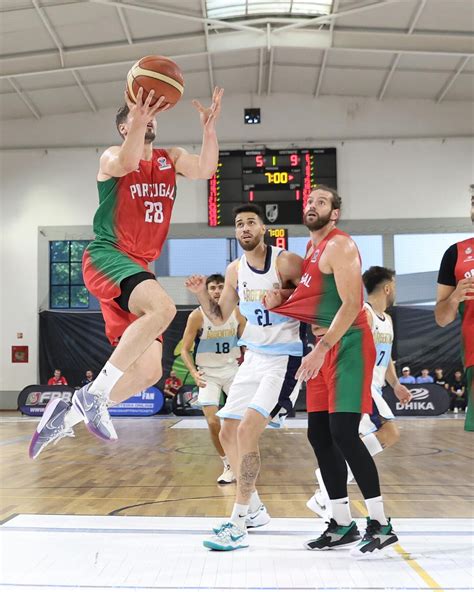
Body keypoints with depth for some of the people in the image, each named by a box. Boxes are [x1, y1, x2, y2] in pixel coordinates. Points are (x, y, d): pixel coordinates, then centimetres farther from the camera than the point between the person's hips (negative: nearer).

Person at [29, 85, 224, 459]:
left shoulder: (171, 159, 16)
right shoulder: (112, 157, 1)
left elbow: (205, 170, -4)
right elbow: (126, 164, -25)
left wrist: (209, 129, -19)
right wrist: (138, 122, -41)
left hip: (138, 269, 7)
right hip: (107, 257, -7)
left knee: (148, 372, 3)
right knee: (163, 307, -36)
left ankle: (66, 415, 16)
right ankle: (94, 395, -26)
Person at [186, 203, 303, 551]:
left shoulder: (286, 262, -11)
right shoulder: (236, 270, 8)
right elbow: (220, 318, 16)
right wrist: (202, 294, -1)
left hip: (285, 358, -8)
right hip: (254, 357, 8)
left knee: (247, 431, -20)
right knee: (228, 434, 10)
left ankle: (237, 526, -11)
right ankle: (254, 509, 29)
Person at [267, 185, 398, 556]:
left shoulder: (339, 245, -10)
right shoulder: (311, 248, 18)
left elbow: (351, 303, -19)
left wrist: (322, 348, -24)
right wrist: (280, 303, 6)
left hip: (348, 345, -9)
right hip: (324, 348, 9)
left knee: (343, 434, -13)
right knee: (319, 435, 8)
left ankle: (380, 524, 0)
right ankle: (342, 524, 17)